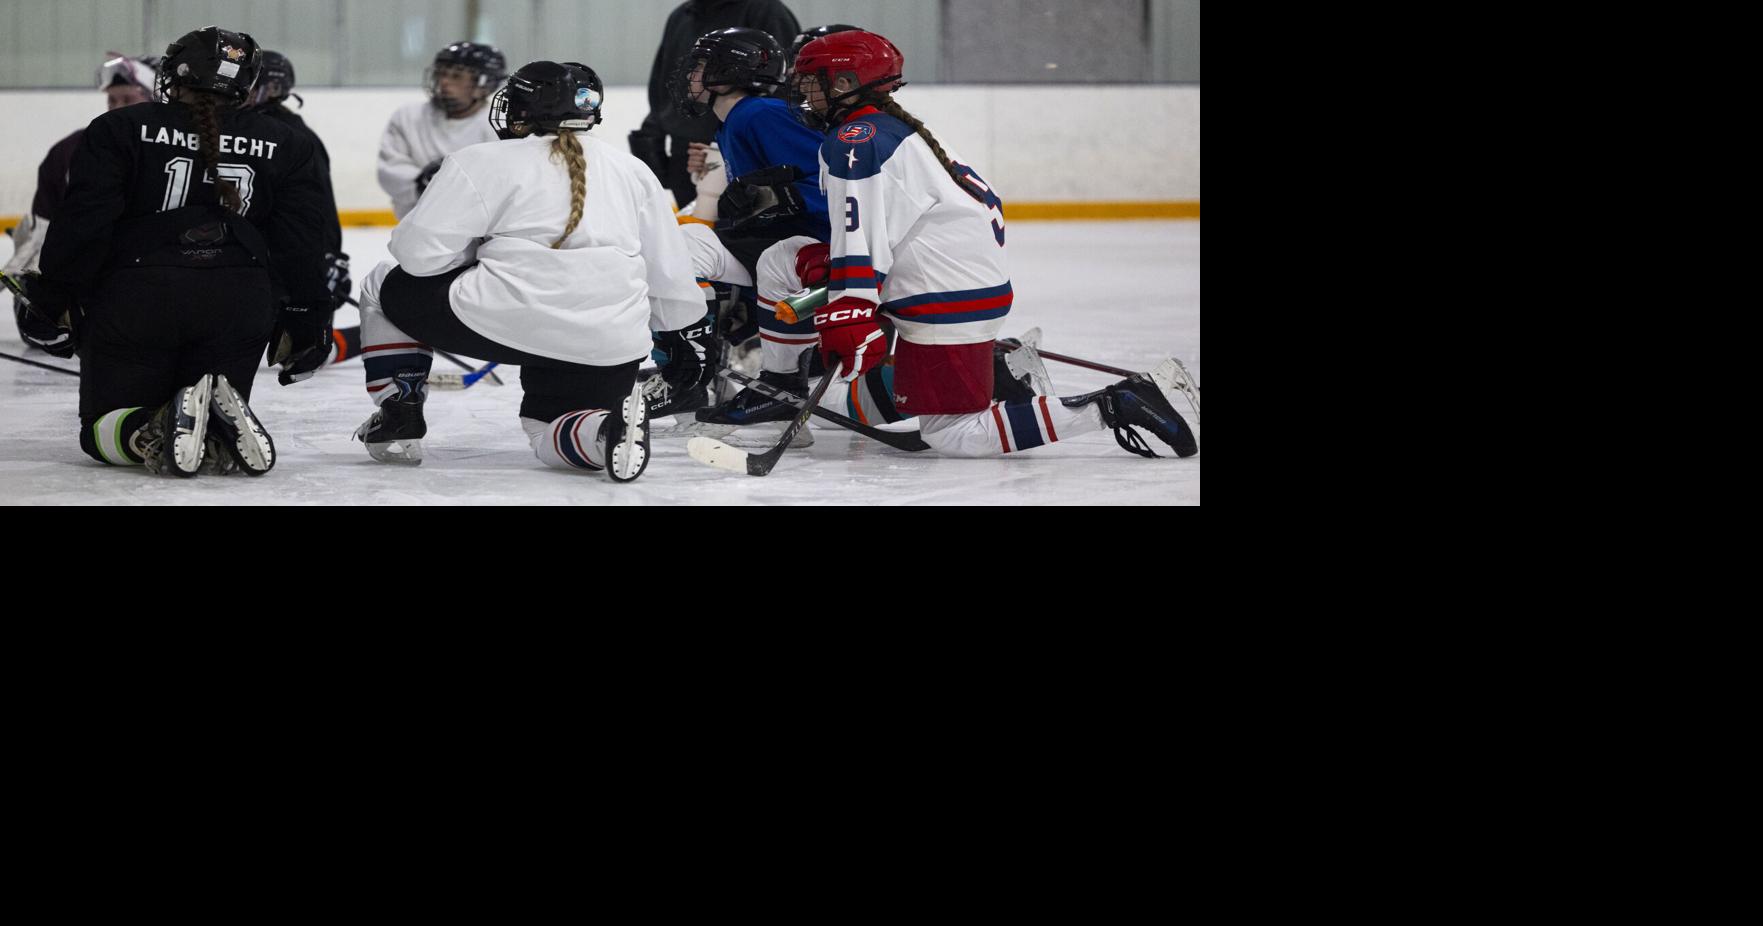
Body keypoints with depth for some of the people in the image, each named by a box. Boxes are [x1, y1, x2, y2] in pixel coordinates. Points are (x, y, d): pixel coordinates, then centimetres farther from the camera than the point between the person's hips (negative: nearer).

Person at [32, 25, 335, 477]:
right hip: (240, 303, 3)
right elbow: (302, 239, 7)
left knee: (105, 431, 11)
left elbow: (84, 220, -5)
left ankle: (155, 435, -24)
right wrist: (309, 316, 13)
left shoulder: (119, 130, 3)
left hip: (137, 300, -3)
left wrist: (59, 296, 2)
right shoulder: (284, 146, 12)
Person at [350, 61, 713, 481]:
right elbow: (670, 271, 22)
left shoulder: (483, 163, 1)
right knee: (549, 436, 24)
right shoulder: (632, 171, 17)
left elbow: (418, 252, -4)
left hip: (505, 323, -4)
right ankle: (609, 426, -9)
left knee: (387, 287, 19)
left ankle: (400, 415, 14)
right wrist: (685, 331, 37)